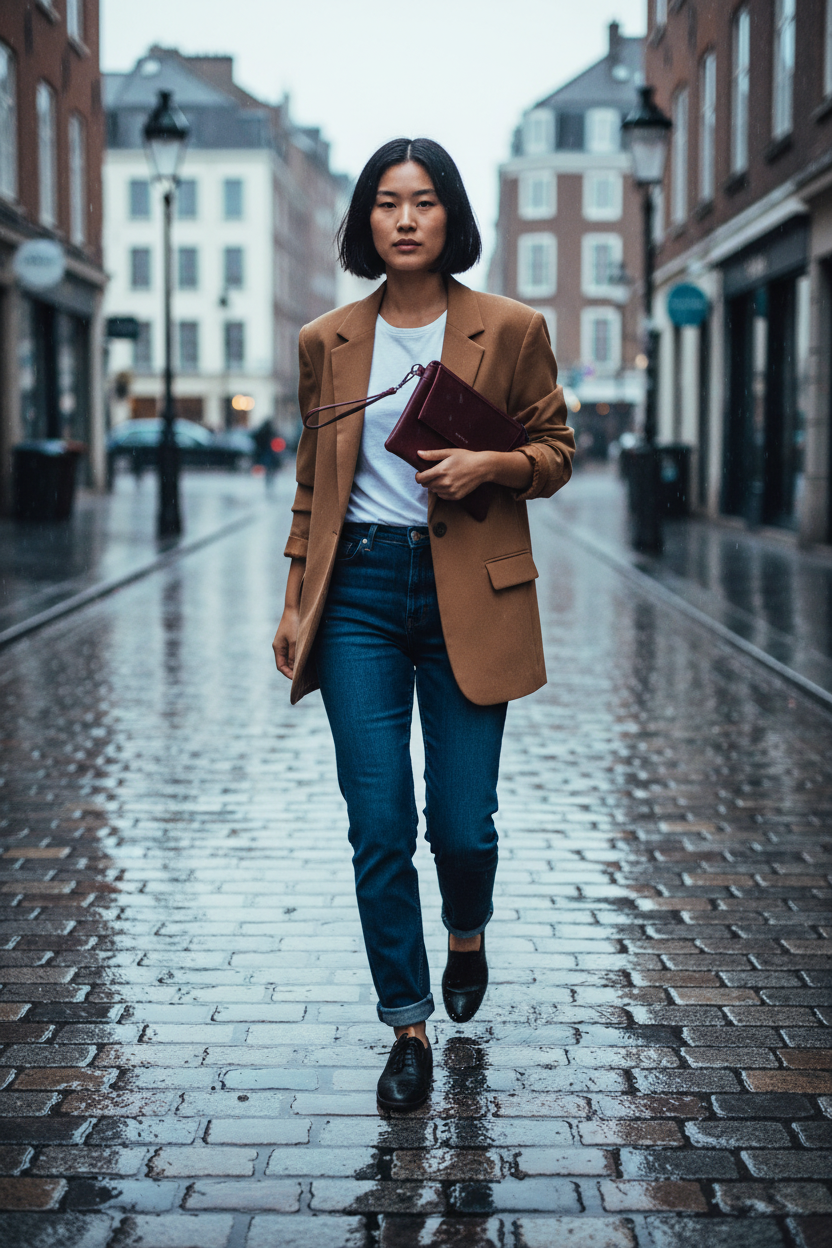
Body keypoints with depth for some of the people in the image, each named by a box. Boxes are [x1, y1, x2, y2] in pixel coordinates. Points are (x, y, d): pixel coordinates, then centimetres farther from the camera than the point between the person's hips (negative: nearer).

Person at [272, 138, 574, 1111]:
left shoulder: (511, 330, 2)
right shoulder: (327, 342, 8)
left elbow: (556, 452, 8)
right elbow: (312, 482, 14)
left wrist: (492, 464, -13)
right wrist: (295, 600, 9)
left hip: (468, 595, -1)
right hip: (359, 593, 1)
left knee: (462, 821, 2)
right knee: (379, 827, -3)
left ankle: (467, 935, 38)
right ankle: (408, 1029, 12)